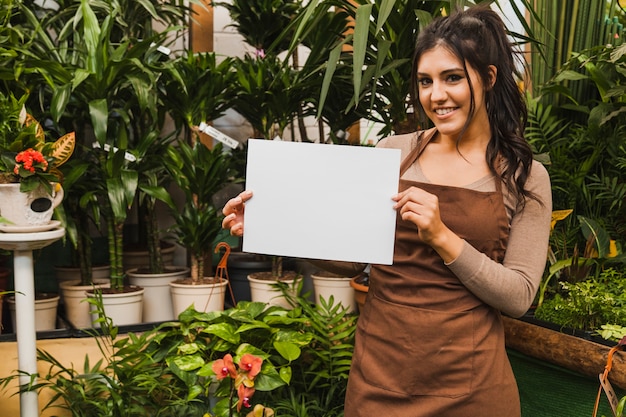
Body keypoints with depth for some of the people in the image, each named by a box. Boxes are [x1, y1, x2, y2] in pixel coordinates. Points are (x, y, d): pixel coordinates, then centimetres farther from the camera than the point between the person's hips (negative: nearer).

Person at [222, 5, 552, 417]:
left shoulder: (525, 177, -3)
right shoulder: (392, 152, 1)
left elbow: (518, 297, -8)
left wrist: (442, 236, -20)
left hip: (467, 382, -1)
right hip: (380, 368, 2)